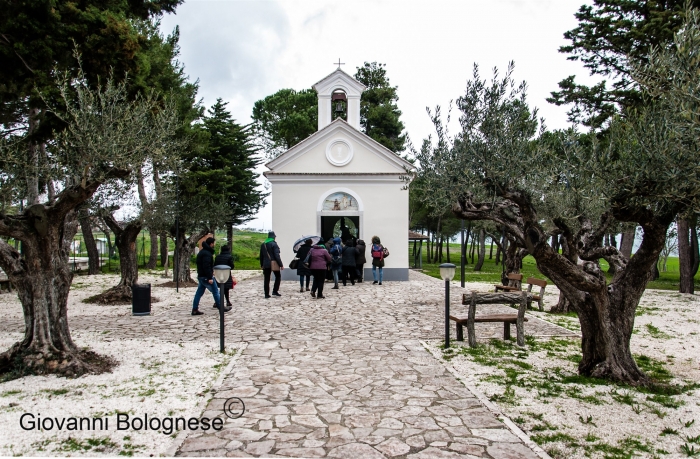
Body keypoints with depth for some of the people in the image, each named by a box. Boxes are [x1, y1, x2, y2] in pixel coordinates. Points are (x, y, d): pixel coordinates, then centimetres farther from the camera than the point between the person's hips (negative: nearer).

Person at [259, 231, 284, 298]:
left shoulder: (263, 244, 10)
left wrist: (262, 265, 22)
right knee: (278, 277, 11)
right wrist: (281, 265, -12)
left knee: (266, 279, 8)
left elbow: (261, 256, 15)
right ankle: (275, 291, 2)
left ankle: (266, 294, 7)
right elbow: (277, 256, -15)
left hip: (266, 264, 5)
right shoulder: (274, 244, -10)